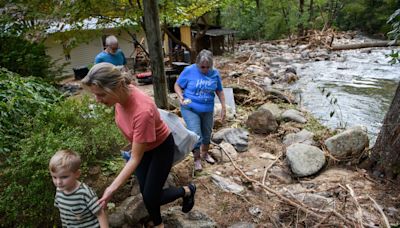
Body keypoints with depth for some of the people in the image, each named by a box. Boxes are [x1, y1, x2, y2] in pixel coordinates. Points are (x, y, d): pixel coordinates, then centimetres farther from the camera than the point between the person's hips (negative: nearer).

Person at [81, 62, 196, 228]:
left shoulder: (142, 111, -42)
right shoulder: (121, 94, -20)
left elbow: (136, 159, -32)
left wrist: (112, 188, -31)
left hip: (161, 147, -6)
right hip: (141, 146, 7)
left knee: (151, 197, 2)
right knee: (146, 193, 15)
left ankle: (187, 191, 29)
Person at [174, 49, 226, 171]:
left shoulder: (215, 73, -4)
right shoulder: (189, 71, -13)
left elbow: (219, 91, 7)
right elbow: (177, 85, -4)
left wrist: (223, 107, 5)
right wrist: (180, 97, -23)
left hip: (208, 109, 4)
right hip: (190, 108, -3)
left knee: (207, 133, 17)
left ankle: (205, 153, 43)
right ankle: (197, 159, 16)